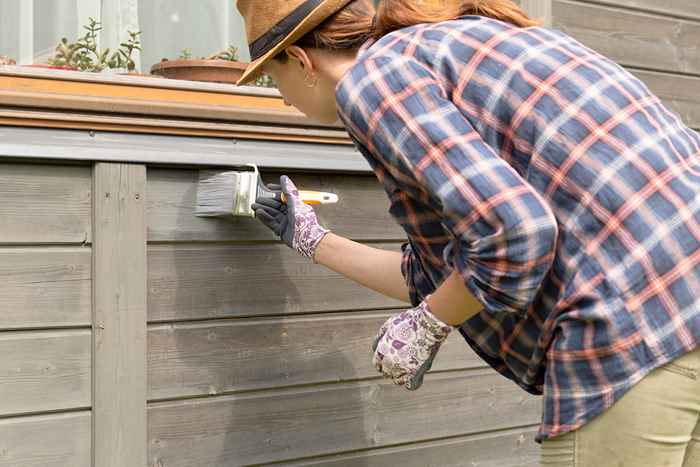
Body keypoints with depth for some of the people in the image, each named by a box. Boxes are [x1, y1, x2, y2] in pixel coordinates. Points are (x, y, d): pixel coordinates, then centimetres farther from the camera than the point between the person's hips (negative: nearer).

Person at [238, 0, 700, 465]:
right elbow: (436, 277, 28)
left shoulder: (369, 78, -2)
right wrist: (311, 241, 41)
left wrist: (424, 327, 1)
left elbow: (512, 233, -17)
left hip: (644, 315, -10)